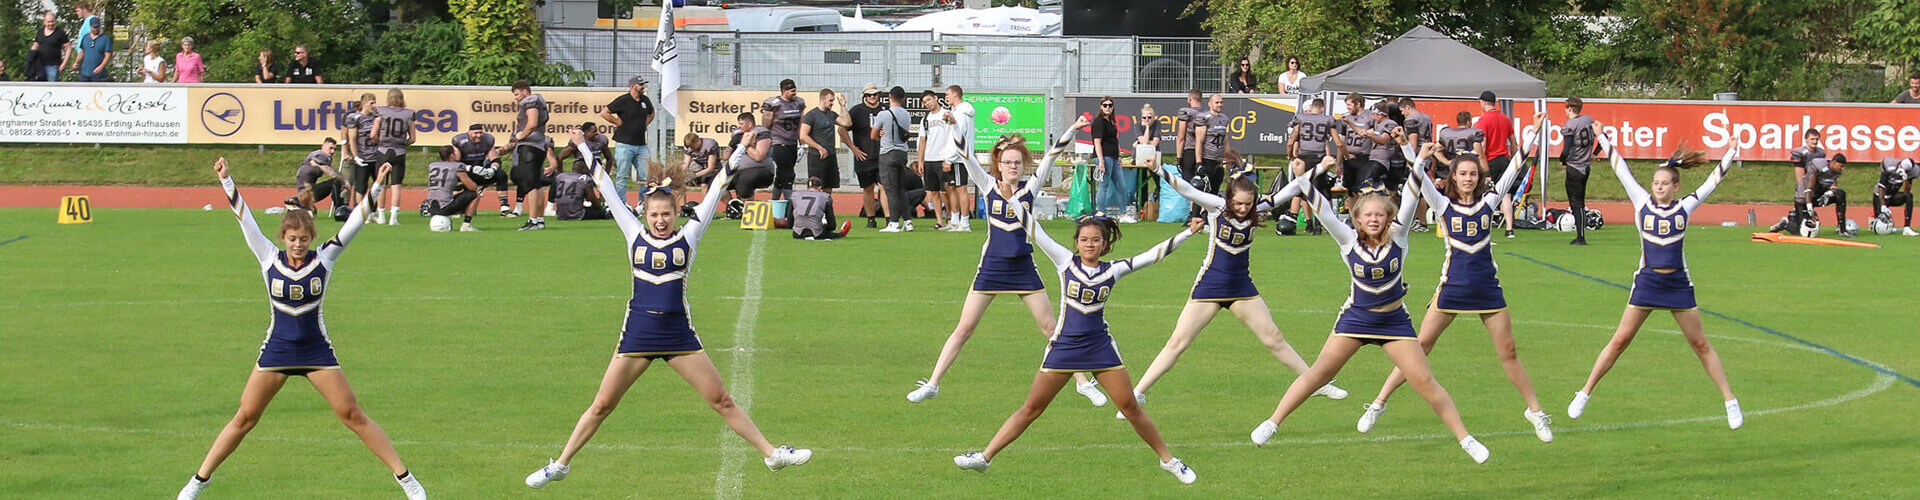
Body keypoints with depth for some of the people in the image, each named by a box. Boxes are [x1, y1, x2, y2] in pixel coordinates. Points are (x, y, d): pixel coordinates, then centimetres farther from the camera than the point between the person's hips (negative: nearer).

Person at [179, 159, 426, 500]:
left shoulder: (324, 259, -4)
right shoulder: (269, 259, -3)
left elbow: (354, 222, -9)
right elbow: (245, 219, -8)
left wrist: (376, 187, -18)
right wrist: (225, 181, -16)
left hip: (317, 352, -1)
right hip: (276, 350, 1)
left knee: (352, 415, -2)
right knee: (244, 419, 2)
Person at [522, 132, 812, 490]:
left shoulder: (688, 237, 2)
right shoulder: (635, 235, 5)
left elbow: (713, 194, 3)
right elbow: (607, 190, 8)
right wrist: (585, 151, 10)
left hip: (679, 334, -1)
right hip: (637, 334, 1)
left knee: (721, 400, 1)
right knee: (601, 406, 4)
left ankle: (772, 454, 8)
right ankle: (559, 466, 14)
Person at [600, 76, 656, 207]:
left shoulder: (645, 101, 11)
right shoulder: (623, 100, -8)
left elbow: (651, 114, 33)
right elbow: (604, 113, -8)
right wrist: (619, 122, -6)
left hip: (641, 145, 6)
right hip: (624, 145, -6)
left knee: (646, 176, 4)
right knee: (622, 176, -2)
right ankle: (621, 204, 1)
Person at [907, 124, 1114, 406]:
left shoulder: (1030, 188, 2)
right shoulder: (988, 185, 2)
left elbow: (1051, 157, -5)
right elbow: (966, 158, -8)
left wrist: (1072, 130, -14)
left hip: (1023, 269, 0)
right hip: (991, 268, 0)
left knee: (1051, 327, 4)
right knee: (964, 329, 1)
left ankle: (1082, 382, 13)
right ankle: (932, 384, 8)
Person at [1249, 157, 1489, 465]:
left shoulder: (1397, 237, -10)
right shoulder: (1348, 240, -10)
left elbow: (1410, 197, -19)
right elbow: (1321, 210, -19)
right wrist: (1318, 173, -29)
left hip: (1394, 321, 0)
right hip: (1356, 317, 0)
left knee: (1424, 381, -4)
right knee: (1319, 373, -2)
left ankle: (1465, 439, 2)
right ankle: (1272, 423, 7)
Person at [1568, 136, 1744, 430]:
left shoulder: (1685, 207, 3)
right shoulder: (1642, 203, 2)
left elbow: (1713, 181, 6)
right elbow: (1621, 171, 0)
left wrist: (1733, 152, 4)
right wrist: (1605, 141, -2)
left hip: (1679, 285, 0)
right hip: (1646, 282, 0)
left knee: (1701, 344, 6)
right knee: (1619, 342, 1)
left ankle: (1730, 400, 11)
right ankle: (1584, 394, 8)